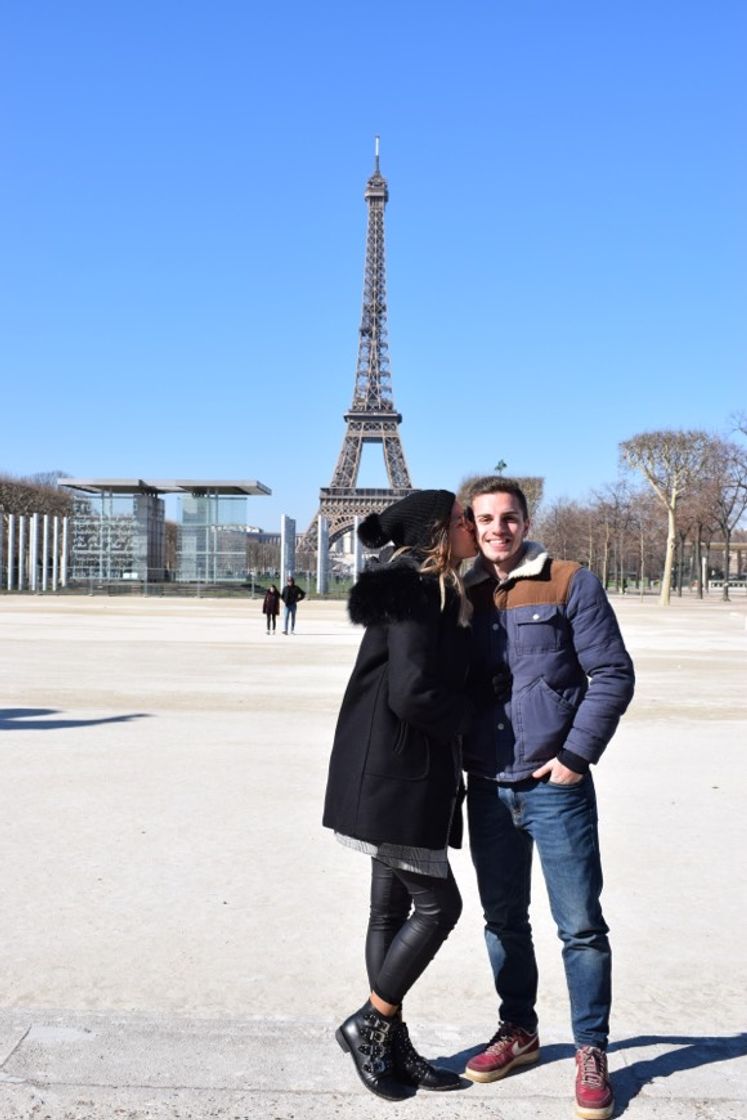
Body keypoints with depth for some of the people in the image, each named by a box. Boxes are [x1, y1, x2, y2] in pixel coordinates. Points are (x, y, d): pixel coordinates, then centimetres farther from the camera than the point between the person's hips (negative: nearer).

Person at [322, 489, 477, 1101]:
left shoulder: (436, 593, 15)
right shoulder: (419, 592, -16)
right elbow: (412, 692, -22)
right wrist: (466, 715, -6)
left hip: (404, 775, 10)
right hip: (393, 777, -10)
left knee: (393, 909, 13)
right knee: (438, 904, -3)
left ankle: (392, 1047, 23)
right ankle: (369, 1023, 12)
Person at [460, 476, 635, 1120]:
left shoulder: (571, 584, -5)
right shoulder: (463, 597, 7)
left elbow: (612, 675, -7)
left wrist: (577, 755, -11)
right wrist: (457, 756, 4)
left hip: (556, 786, -4)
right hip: (488, 790, 4)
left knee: (580, 925, 3)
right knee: (503, 920, 16)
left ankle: (592, 1050, 19)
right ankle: (518, 1031, 33)